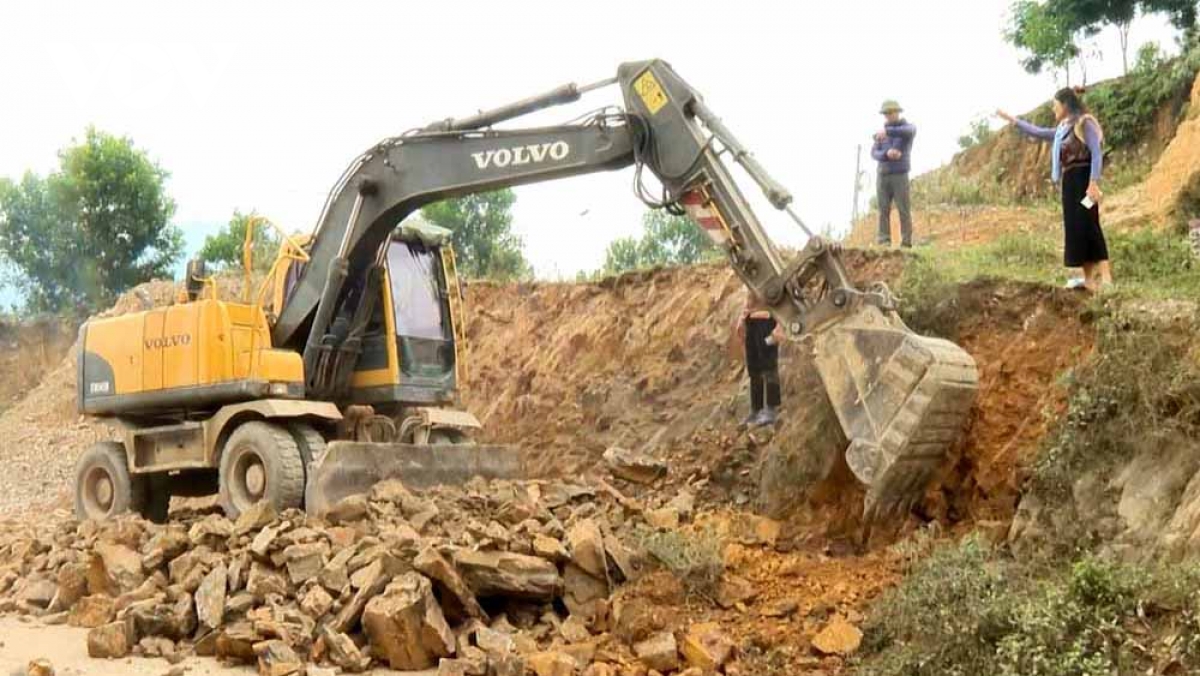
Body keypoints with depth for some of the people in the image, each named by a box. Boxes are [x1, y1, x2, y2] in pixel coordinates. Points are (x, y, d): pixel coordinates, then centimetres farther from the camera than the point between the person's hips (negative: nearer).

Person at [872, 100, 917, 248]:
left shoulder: (908, 127, 0)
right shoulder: (880, 134, 14)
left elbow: (909, 131, -28)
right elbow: (874, 153, 0)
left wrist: (887, 131, -40)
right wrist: (887, 154, -22)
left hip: (900, 176, -4)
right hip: (883, 176, 4)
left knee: (903, 210, -7)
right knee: (883, 209, -2)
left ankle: (906, 243, -6)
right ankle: (884, 242, -2)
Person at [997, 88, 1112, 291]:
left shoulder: (1085, 123, -7)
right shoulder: (1063, 130, 18)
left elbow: (1097, 154, -15)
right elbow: (1038, 132, 32)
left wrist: (1094, 183, -24)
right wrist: (1012, 120, 34)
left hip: (1082, 181, -9)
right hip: (1069, 182, 9)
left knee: (1088, 227, -14)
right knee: (1076, 229, 5)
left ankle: (1105, 277, -18)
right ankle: (1089, 279, 6)